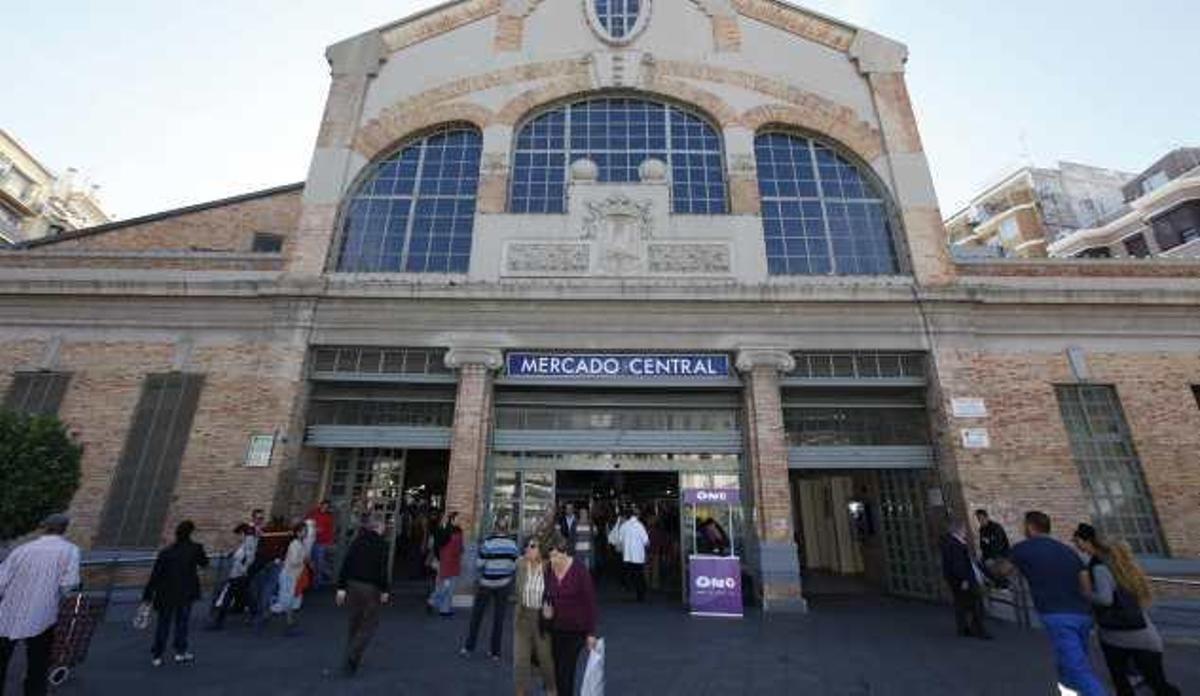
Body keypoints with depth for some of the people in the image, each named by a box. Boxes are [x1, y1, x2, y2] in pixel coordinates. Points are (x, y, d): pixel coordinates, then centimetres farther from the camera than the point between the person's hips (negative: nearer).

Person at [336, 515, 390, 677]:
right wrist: (384, 591, -5)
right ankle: (351, 658, -4)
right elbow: (383, 570, -14)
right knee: (369, 624, 5)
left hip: (353, 585, 6)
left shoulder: (356, 542, 5)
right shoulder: (381, 544, -11)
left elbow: (345, 565, 4)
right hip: (371, 588, -6)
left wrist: (341, 588, 9)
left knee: (354, 622, 20)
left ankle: (352, 659, 29)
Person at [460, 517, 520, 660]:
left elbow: (479, 565, -11)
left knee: (477, 615, 17)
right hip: (504, 584, 2)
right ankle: (495, 652, 20)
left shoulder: (488, 542, -15)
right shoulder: (513, 544, -8)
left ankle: (468, 648, 27)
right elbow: (515, 566, -5)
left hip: (486, 583, -2)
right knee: (499, 618, 13)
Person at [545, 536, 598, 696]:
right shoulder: (548, 571, -4)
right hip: (555, 628, 4)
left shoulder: (580, 572, -16)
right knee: (555, 669, 8)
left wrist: (591, 633, -9)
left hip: (575, 630, -4)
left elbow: (590, 603, -11)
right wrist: (546, 605, -11)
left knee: (566, 671, -2)